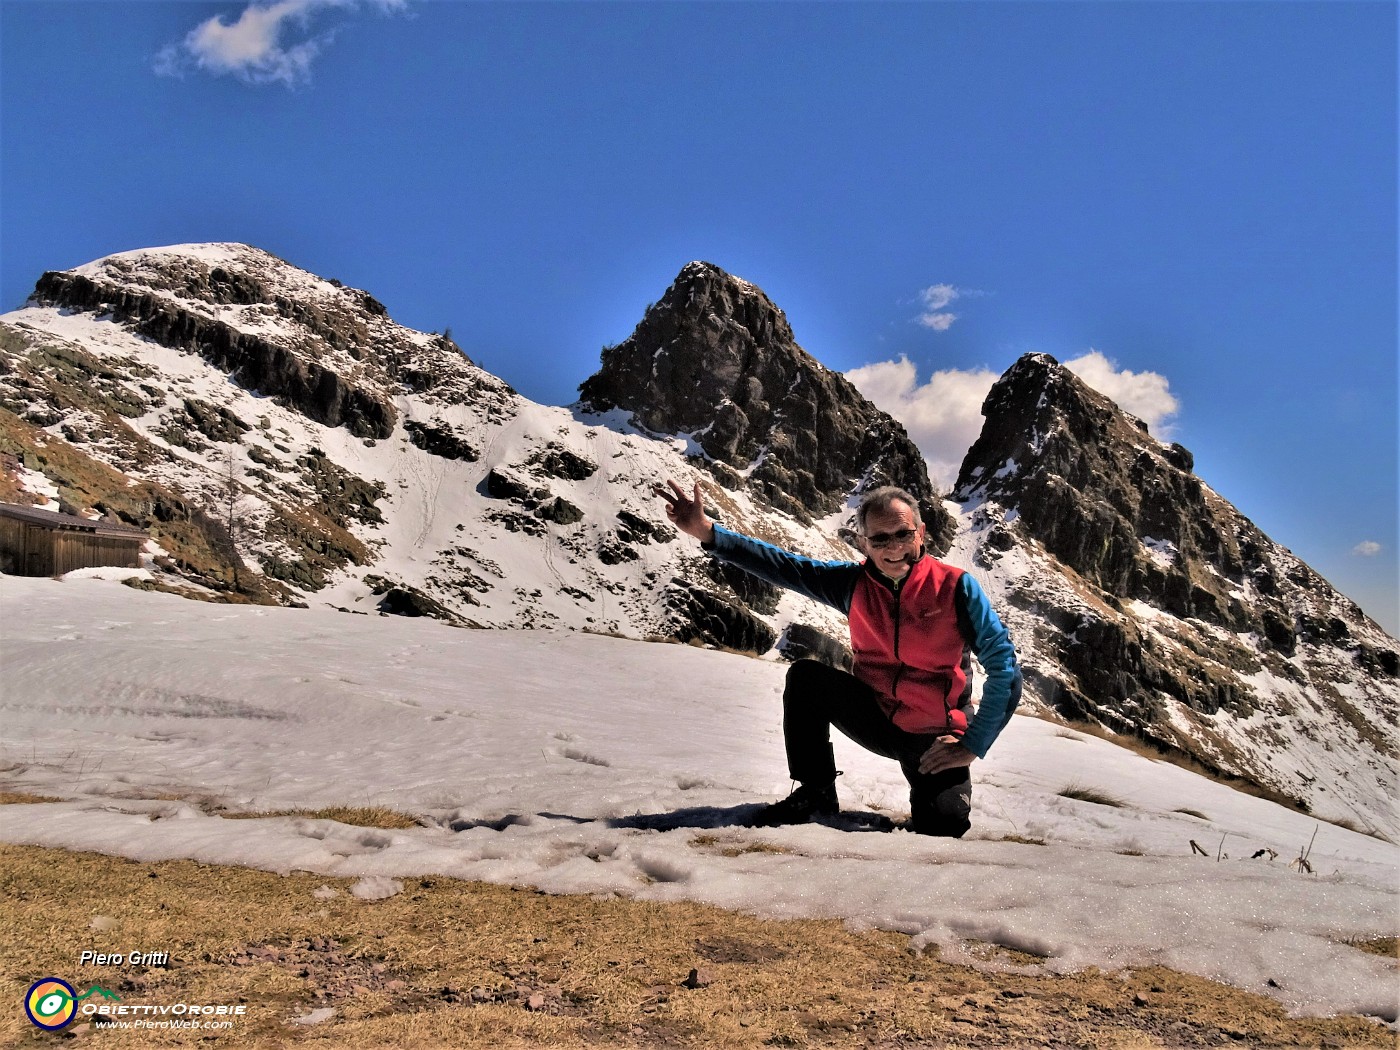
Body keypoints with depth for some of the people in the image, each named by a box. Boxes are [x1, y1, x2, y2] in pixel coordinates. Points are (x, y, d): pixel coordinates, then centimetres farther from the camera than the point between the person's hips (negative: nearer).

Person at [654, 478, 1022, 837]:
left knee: (945, 825, -24)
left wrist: (973, 745, -18)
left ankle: (927, 790, 14)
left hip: (935, 739, -3)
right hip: (875, 717, 3)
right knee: (805, 676, -18)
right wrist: (706, 531, -26)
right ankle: (816, 794, -4)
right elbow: (782, 565, -14)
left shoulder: (954, 587, -16)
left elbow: (1004, 666, -15)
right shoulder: (854, 582, -6)